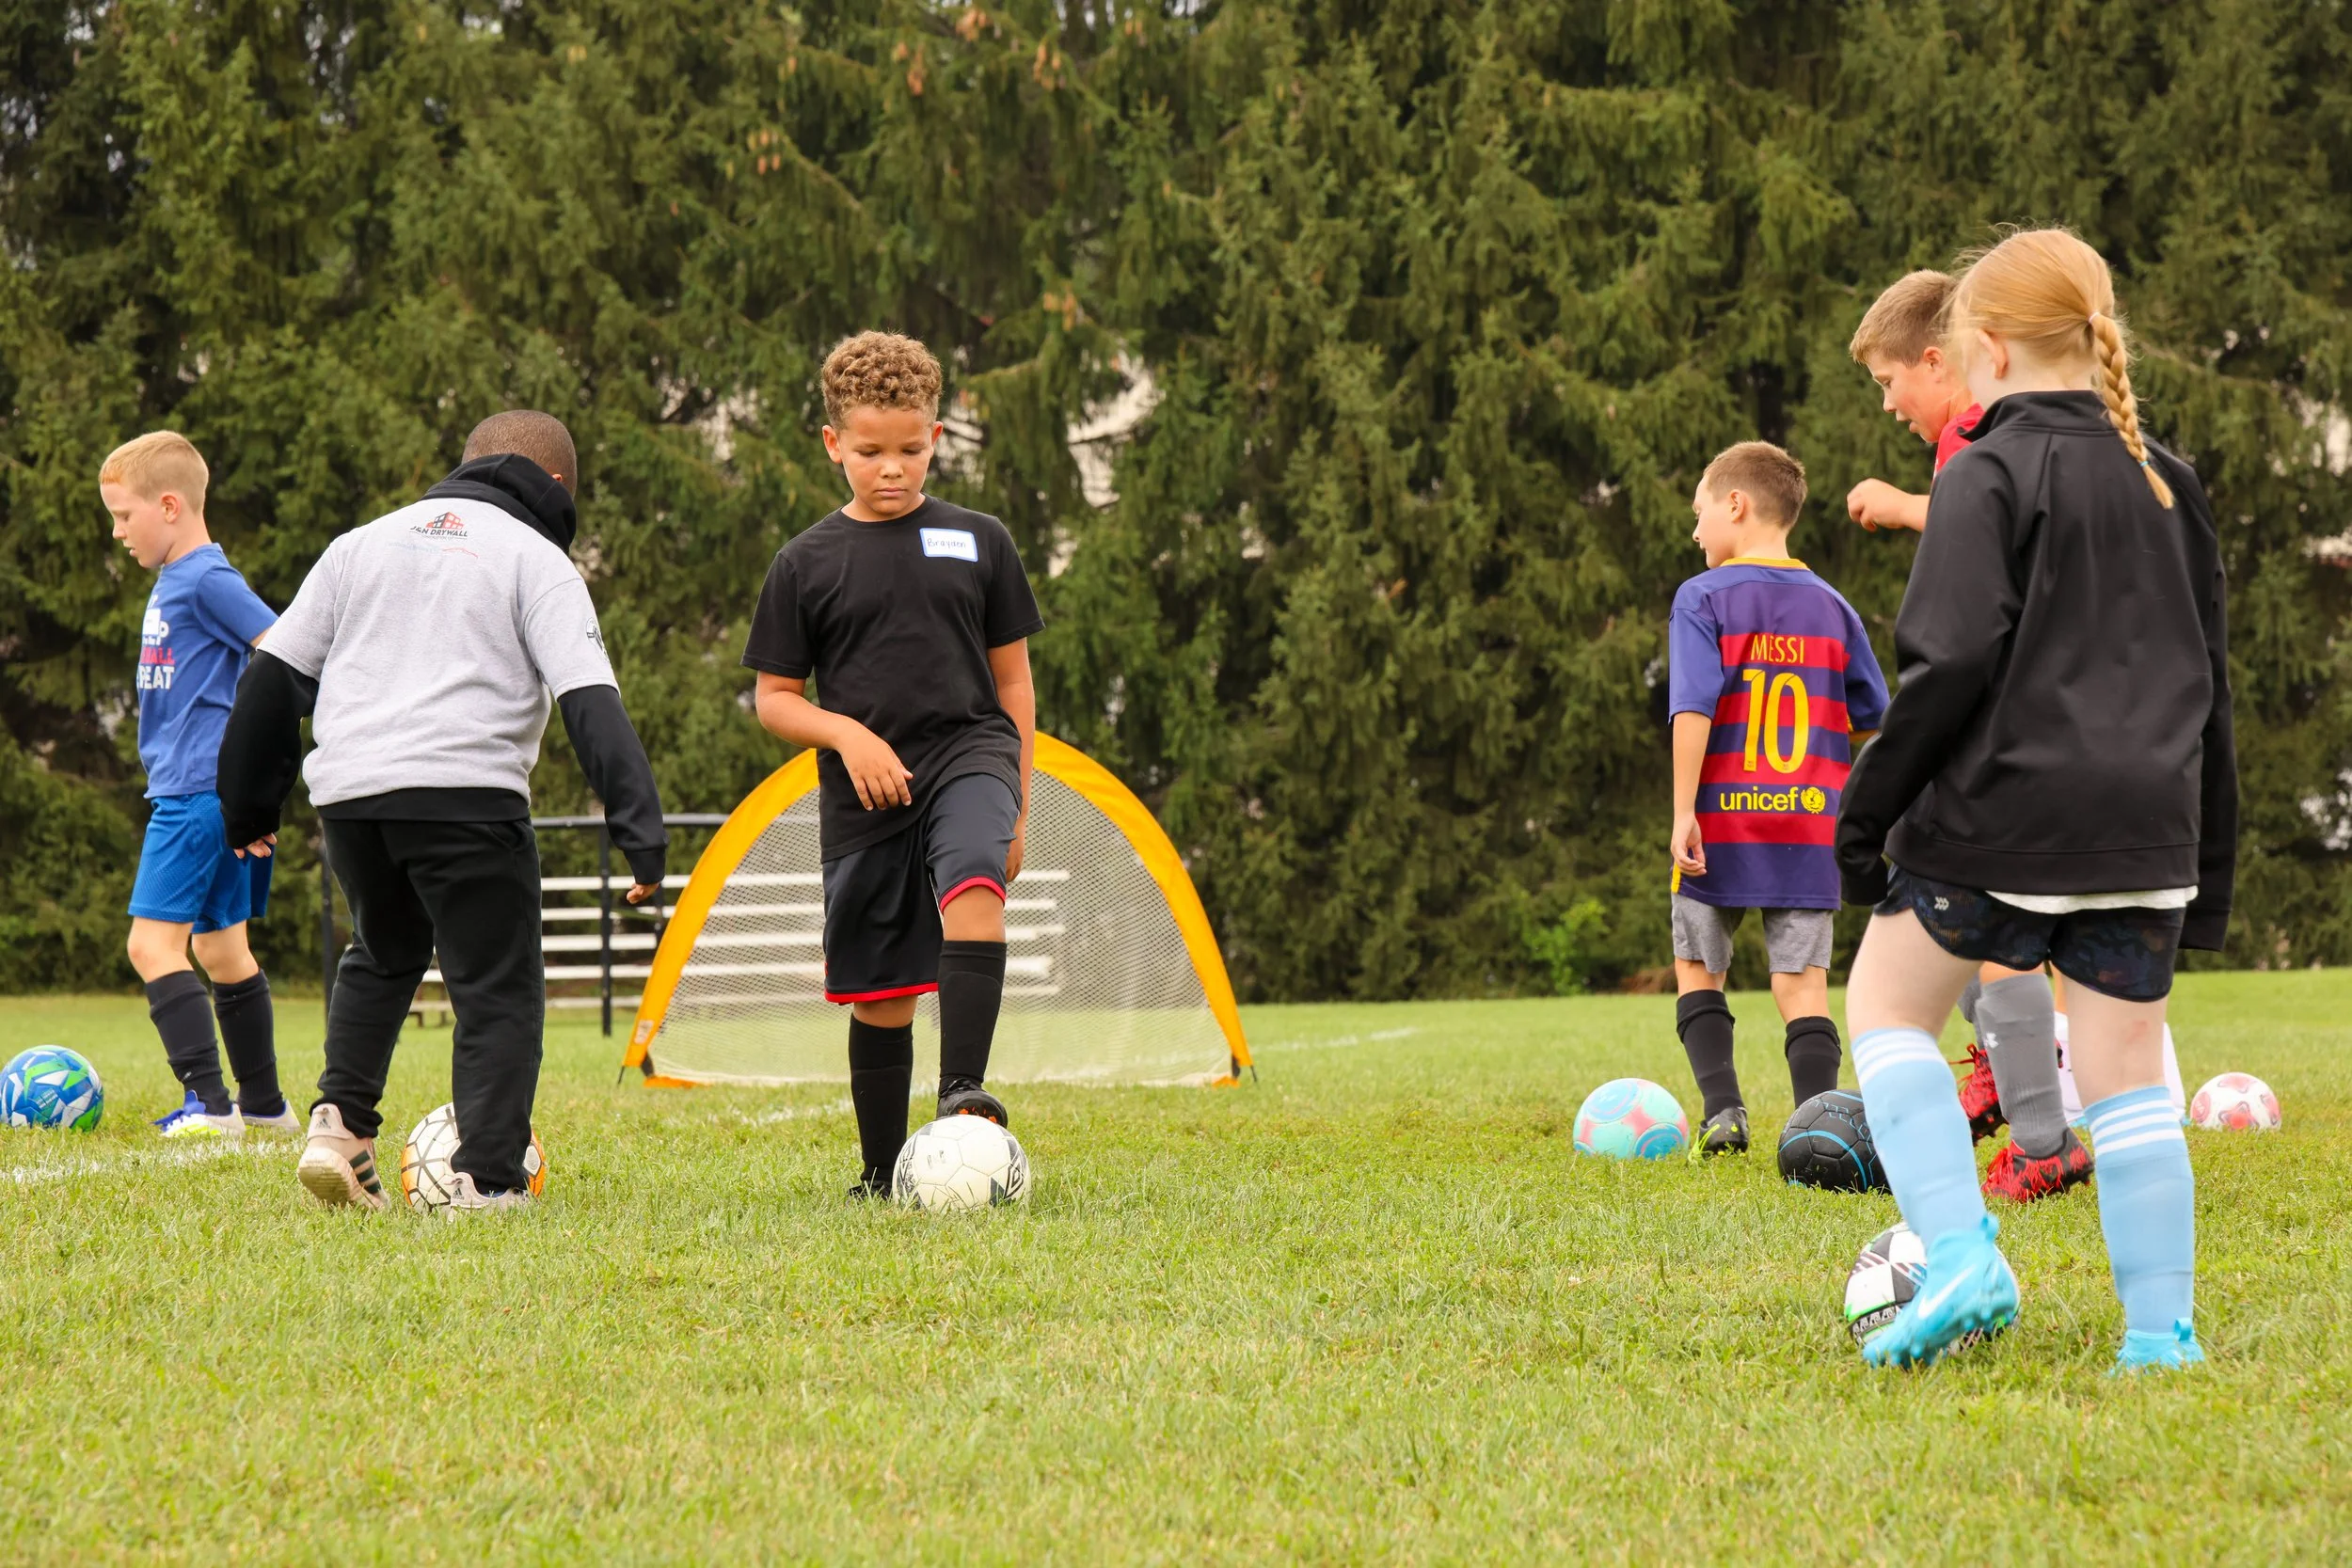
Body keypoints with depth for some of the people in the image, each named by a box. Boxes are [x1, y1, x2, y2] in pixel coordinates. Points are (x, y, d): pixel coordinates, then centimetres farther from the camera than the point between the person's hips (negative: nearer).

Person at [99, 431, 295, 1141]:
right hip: (189, 787, 10)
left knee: (154, 943, -13)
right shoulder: (170, 582, 16)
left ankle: (210, 1103, -16)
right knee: (221, 946, 15)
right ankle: (264, 1103, 22)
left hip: (200, 791, -10)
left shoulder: (209, 581, -13)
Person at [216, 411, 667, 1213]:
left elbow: (273, 674, 19)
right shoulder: (537, 561, 6)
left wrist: (249, 802, 26)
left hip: (347, 792, 5)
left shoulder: (363, 541, 21)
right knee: (499, 988, 4)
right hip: (464, 788, -5)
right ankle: (486, 1178, -6)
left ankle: (340, 1119, 11)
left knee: (383, 954, 28)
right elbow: (590, 701, -6)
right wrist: (641, 831, -11)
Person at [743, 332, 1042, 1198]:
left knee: (974, 884, -33)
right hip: (865, 793, 1)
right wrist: (847, 733, -12)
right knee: (880, 995, 4)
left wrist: (1018, 803, 8)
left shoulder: (978, 541, 7)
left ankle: (963, 1092, -39)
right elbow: (775, 698, 7)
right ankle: (883, 1174, 19)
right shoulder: (807, 562, 4)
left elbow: (1012, 679, 13)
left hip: (968, 753, -1)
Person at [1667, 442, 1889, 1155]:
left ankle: (1723, 1105, 0)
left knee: (1697, 968, 14)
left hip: (1722, 823, -3)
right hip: (1812, 826, 3)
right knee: (1802, 981, 3)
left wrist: (1683, 814, -14)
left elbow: (1694, 711, -14)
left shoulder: (1703, 600, -4)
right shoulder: (1831, 607, 8)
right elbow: (1875, 719, 10)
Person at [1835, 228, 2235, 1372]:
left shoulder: (1992, 475, -8)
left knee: (1887, 1002, 11)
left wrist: (1865, 815, -7)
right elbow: (2207, 679, 19)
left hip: (2004, 812, -6)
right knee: (2126, 1065, 9)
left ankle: (1961, 1257, -5)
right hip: (2145, 824, 6)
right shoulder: (2167, 483, 14)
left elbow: (1953, 665, -15)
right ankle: (2161, 1328, 4)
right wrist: (2209, 867, 25)